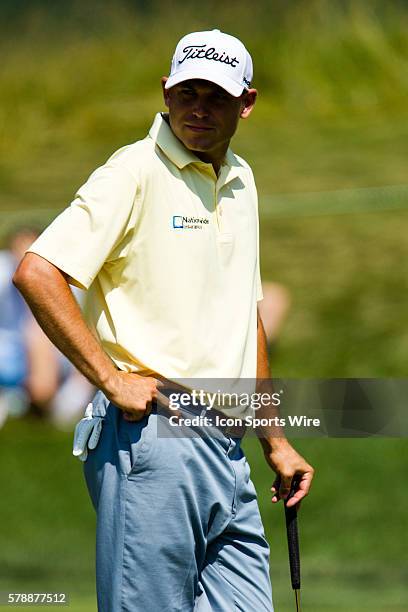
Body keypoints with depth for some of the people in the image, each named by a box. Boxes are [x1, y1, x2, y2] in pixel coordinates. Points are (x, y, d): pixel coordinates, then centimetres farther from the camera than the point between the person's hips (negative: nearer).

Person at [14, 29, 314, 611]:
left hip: (226, 451, 8)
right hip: (153, 433, -8)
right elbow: (37, 274, -16)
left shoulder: (240, 182, 18)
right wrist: (111, 379, -16)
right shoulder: (136, 172, -7)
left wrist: (275, 442, 25)